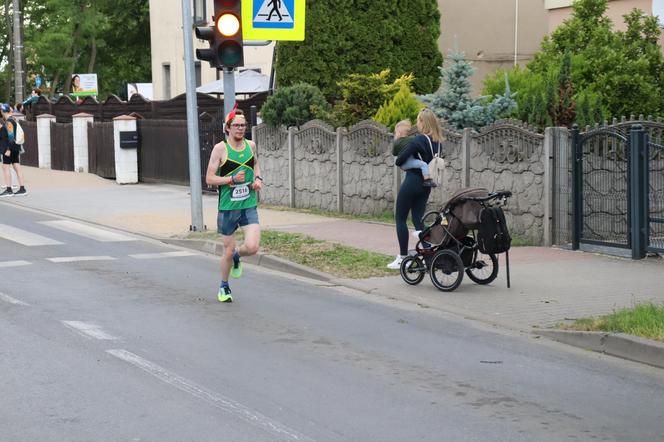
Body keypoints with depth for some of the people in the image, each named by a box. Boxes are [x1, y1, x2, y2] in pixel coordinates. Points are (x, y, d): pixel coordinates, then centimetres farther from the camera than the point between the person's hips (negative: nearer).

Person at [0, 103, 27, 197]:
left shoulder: (8, 122, -15)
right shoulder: (12, 120, 14)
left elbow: (11, 136, -21)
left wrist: (8, 149, -23)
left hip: (9, 148, -9)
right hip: (15, 149, 9)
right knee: (17, 167, 8)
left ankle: (8, 190, -7)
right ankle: (22, 189, 8)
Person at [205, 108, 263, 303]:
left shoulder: (250, 145, 5)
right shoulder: (220, 148, -8)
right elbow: (209, 178, -9)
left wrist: (258, 178, 7)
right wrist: (232, 180, -21)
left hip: (249, 206, 3)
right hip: (228, 207, -3)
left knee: (252, 247, -15)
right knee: (228, 251, 5)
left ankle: (237, 256, 23)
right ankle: (224, 288, 30)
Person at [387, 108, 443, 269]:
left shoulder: (419, 139, -17)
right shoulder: (438, 142, 6)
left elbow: (401, 158, -19)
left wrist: (397, 162, 2)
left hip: (413, 181, -7)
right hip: (427, 184, 7)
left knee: (400, 218, 4)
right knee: (418, 219, 11)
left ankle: (403, 257, 3)